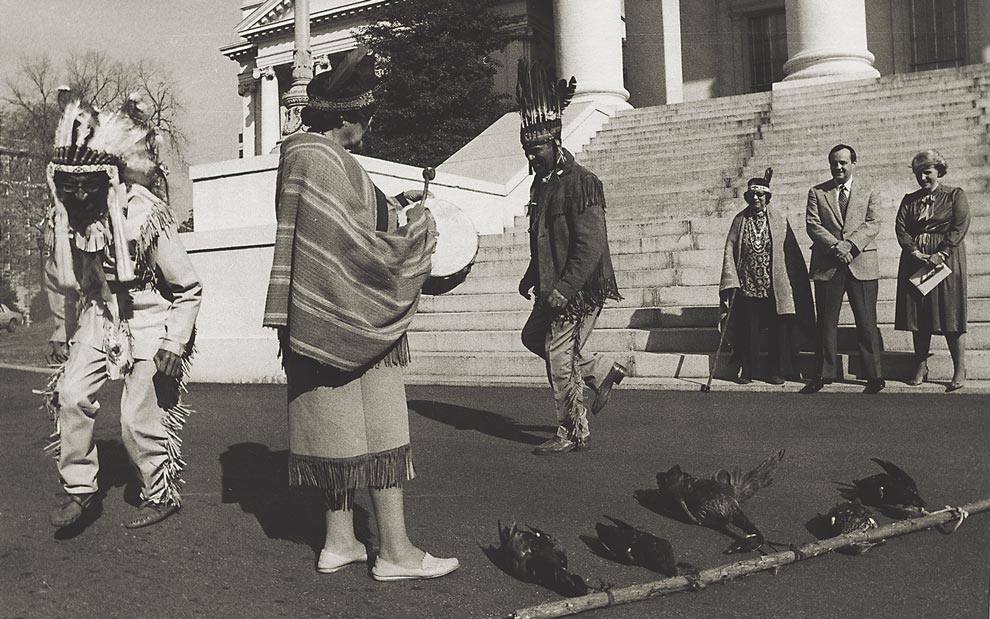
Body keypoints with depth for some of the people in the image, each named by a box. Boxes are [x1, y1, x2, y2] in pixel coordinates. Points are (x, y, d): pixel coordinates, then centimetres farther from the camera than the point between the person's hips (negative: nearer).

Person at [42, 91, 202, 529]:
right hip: (97, 320, 5)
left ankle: (163, 495, 18)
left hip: (149, 322, -5)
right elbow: (58, 283, 15)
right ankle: (80, 488, 5)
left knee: (138, 419, -4)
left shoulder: (146, 218, -22)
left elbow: (189, 289, -13)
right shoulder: (61, 223, -6)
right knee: (71, 394, -13)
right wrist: (60, 334, 19)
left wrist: (174, 345, -15)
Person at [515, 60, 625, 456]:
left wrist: (564, 289, -25)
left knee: (560, 357, -4)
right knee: (534, 338, 18)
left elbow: (591, 246, -21)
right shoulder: (542, 183, 12)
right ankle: (603, 371, 29)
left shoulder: (581, 184, -16)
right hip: (554, 286, 10)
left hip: (579, 289, -10)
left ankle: (572, 434, 11)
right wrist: (532, 276, 13)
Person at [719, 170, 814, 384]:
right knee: (748, 330, 4)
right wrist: (731, 281, -10)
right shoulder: (739, 220, 4)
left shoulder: (780, 221, 2)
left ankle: (776, 372, 14)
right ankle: (747, 371, 15)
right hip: (747, 286, 1)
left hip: (775, 287, 0)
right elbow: (729, 251, 0)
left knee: (778, 329, 3)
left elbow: (792, 254, 2)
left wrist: (793, 284, -3)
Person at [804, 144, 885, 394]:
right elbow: (813, 224, 0)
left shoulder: (869, 191, 10)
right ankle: (825, 373, 13)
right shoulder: (817, 193, 11)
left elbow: (873, 224, -1)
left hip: (862, 263, -1)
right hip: (827, 265, 1)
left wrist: (850, 245, -16)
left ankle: (874, 375, 7)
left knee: (867, 323, 0)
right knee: (826, 323, 5)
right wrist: (835, 246, -14)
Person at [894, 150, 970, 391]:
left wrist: (941, 254, -18)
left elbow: (960, 227, -7)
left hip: (946, 260, -4)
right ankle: (920, 367, 10)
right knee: (918, 316, 4)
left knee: (950, 314, -5)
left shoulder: (955, 195, 3)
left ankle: (960, 371, 0)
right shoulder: (909, 200, 14)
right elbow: (900, 227, 3)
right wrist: (915, 252, -12)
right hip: (915, 261, 4)